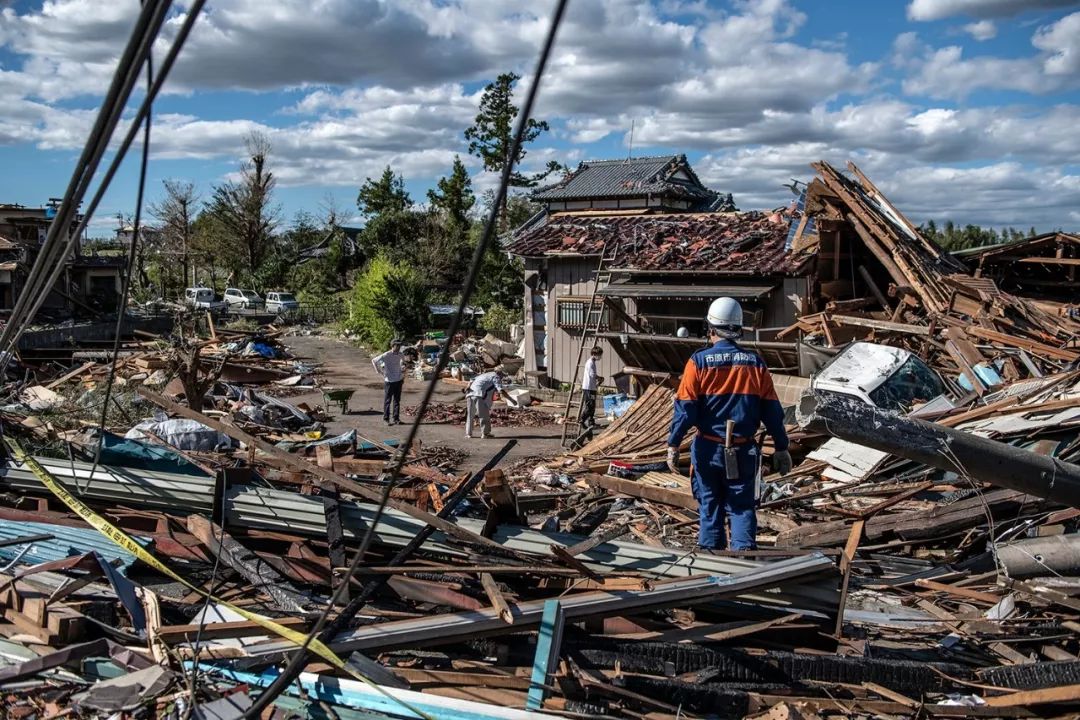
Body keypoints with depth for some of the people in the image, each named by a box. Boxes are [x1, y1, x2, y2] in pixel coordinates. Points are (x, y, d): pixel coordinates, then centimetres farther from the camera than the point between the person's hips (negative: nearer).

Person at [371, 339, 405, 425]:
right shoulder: (386, 355, -14)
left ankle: (396, 418, 15)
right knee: (387, 400, 3)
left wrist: (403, 374, 16)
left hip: (399, 380, 5)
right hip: (389, 381, -5)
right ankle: (386, 418, 12)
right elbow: (374, 360, -10)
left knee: (397, 400, 9)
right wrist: (379, 372, -8)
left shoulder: (400, 355, 2)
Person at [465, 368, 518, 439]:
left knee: (470, 415, 16)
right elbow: (501, 391, -5)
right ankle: (485, 434, 0)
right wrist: (511, 400, -3)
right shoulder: (495, 377, 7)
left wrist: (467, 390, 14)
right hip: (479, 396, -8)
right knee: (485, 415, 1)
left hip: (470, 394, 8)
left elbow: (471, 382, 22)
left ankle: (468, 433, 21)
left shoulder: (483, 375, 32)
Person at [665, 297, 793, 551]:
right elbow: (772, 411, 2)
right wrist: (781, 448, 9)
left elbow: (685, 408, -11)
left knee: (710, 506, 13)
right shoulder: (755, 363, 0)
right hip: (743, 451, 1)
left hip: (708, 449, -1)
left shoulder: (699, 361, -8)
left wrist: (673, 445, -5)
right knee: (742, 508, 10)